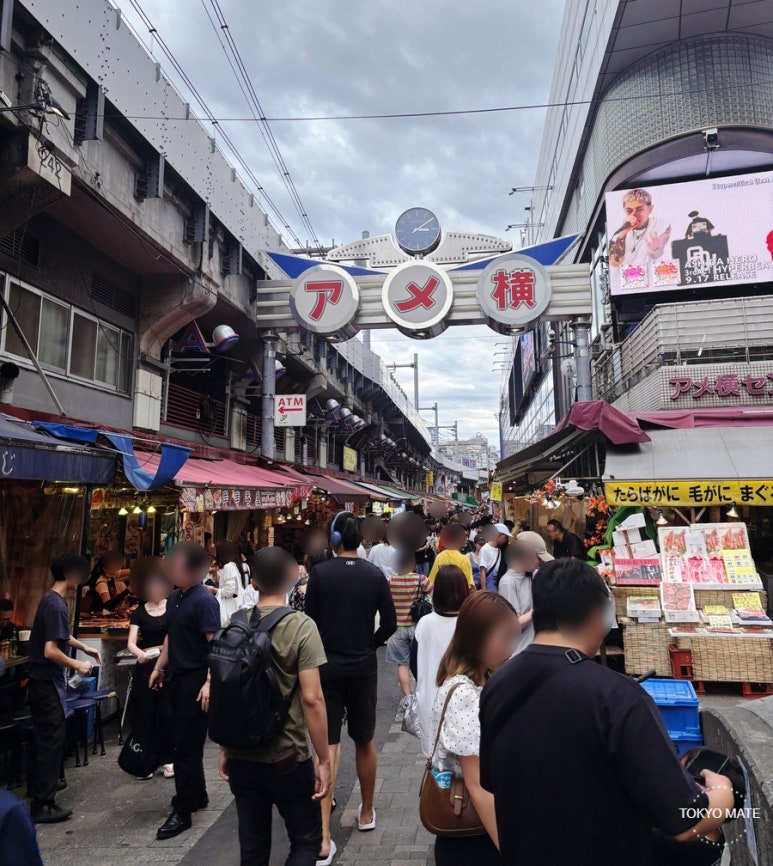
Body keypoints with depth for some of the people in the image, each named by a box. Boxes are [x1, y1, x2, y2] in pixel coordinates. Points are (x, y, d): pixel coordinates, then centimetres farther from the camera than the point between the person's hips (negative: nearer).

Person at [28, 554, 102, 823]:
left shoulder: (50, 600, 7)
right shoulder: (56, 605, -24)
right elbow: (50, 651, -28)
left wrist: (83, 647, 25)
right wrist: (77, 665, -16)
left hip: (42, 680, 10)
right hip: (48, 682, -10)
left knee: (45, 738, 23)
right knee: (52, 740, -2)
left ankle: (41, 784, 39)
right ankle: (42, 806, 5)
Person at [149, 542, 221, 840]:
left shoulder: (204, 600, -18)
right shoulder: (174, 598, 8)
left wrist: (209, 683, -28)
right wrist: (159, 668, 18)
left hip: (195, 681, -8)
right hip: (176, 677, 9)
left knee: (186, 747, 0)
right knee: (182, 741, 19)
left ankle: (182, 812, 12)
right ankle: (197, 795, 35)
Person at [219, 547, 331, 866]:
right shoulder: (301, 626, -16)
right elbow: (311, 698, -19)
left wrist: (224, 749, 16)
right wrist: (324, 760, -11)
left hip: (242, 758, 5)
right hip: (289, 760, -4)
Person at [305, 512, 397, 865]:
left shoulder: (319, 573, -10)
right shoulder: (375, 574, -6)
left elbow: (310, 621, -6)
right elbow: (389, 623, -4)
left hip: (327, 667, -1)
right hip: (363, 668, 2)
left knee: (327, 747, 3)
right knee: (365, 742, 19)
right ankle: (366, 813, 37)